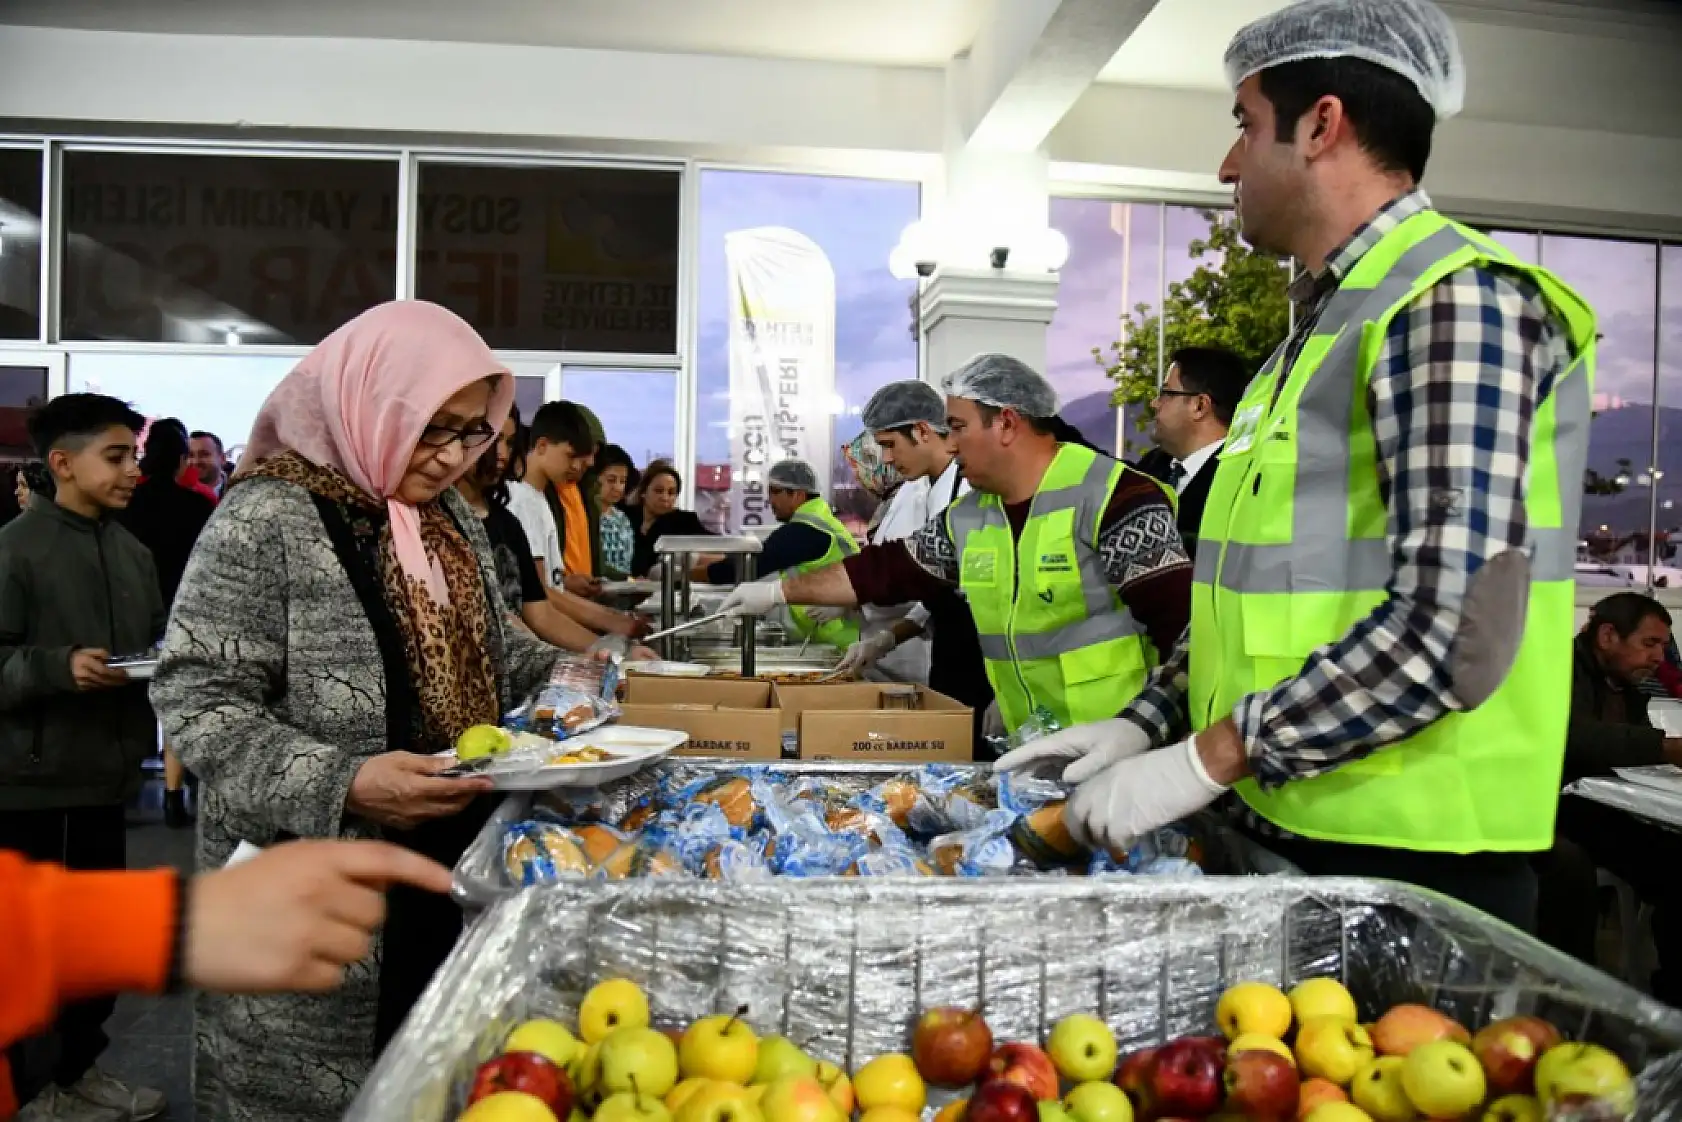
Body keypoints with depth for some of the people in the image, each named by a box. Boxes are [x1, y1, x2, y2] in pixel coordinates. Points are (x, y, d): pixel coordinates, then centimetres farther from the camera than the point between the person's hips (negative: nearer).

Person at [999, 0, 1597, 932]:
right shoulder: (1328, 319, 15)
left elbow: (1457, 628, -23)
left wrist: (1206, 759, -20)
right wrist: (1147, 720, 6)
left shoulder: (1453, 302, -14)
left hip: (1404, 855, -8)